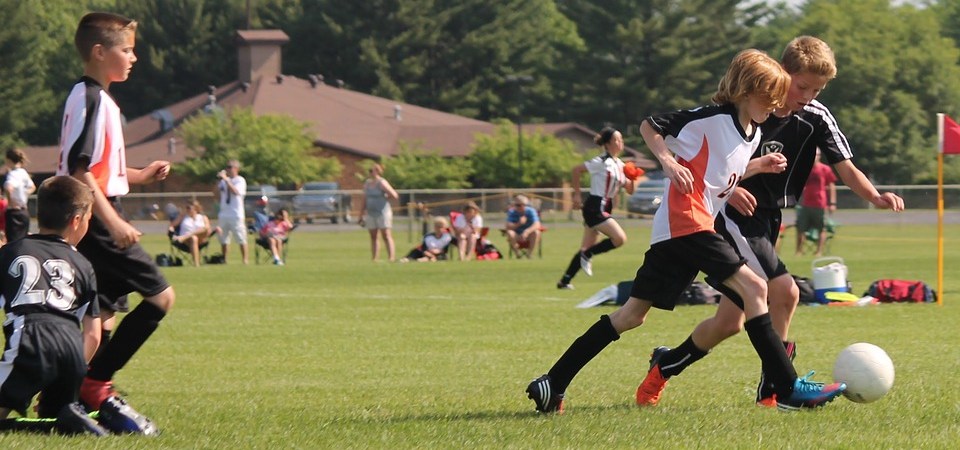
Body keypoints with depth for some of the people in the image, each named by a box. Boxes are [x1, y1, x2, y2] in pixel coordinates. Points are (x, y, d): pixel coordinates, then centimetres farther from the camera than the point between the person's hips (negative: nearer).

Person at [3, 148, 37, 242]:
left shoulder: (12, 174, -16)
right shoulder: (23, 173, 9)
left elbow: (8, 188, -36)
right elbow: (32, 187, 28)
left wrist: (10, 202, -20)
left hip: (14, 212, -9)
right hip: (24, 212, 9)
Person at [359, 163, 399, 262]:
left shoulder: (382, 183, -9)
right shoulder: (367, 183, 12)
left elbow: (394, 196, -13)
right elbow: (364, 200, 18)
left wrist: (384, 198, -1)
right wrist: (362, 215, 16)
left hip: (382, 212, -7)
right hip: (371, 213, 7)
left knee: (386, 235, -7)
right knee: (373, 236, 6)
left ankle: (391, 257, -10)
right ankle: (375, 258, 9)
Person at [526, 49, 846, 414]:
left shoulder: (753, 134, 16)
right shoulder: (712, 119, -10)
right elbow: (650, 126, -4)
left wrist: (757, 166, 13)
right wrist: (668, 161, -19)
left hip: (673, 232, 10)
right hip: (685, 222, -10)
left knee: (634, 313, 9)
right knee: (753, 287, -15)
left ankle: (552, 384, 10)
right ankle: (789, 389, -15)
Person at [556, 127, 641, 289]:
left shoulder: (620, 165, 12)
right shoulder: (602, 162, -11)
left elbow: (629, 190, 15)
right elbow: (576, 170, -10)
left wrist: (632, 179, -5)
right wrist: (576, 194, -9)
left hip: (605, 208, 9)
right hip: (595, 207, -9)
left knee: (587, 248, 10)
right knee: (620, 238, -17)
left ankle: (564, 281, 15)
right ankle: (587, 255, -3)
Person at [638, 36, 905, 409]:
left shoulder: (816, 118, -3)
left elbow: (845, 168, -7)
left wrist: (876, 198, -25)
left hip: (768, 221, 6)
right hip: (735, 214, -6)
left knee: (729, 322, 5)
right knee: (785, 292, -21)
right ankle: (773, 388, -10)